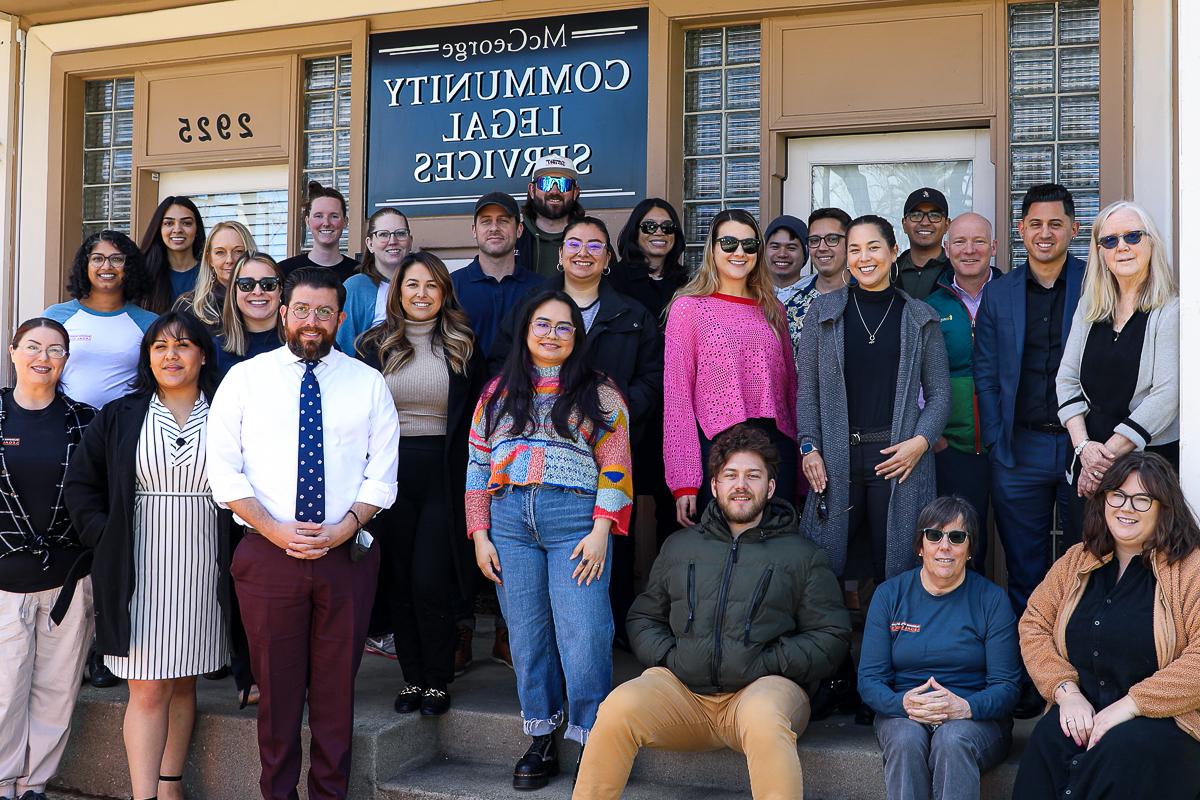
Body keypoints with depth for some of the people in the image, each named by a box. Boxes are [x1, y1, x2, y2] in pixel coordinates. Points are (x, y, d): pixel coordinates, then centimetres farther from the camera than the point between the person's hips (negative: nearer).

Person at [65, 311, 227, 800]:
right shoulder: (119, 417, 6)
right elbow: (81, 485, 10)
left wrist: (237, 550, -3)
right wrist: (104, 538, -1)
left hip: (202, 570, 1)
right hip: (138, 570, 0)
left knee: (182, 683, 10)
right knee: (147, 688, -2)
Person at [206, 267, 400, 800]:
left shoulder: (369, 384, 7)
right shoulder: (244, 379, 5)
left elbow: (382, 473, 3)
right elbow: (224, 470, 0)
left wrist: (343, 528, -12)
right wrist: (275, 530, -12)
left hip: (347, 553, 1)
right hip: (267, 552, 0)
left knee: (337, 689, 7)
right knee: (276, 687, 7)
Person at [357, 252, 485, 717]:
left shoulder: (463, 348, 6)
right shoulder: (376, 346, 8)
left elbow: (477, 417, 6)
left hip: (444, 473, -2)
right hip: (391, 470, 2)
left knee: (430, 581, -7)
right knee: (400, 580, 6)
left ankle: (437, 681, 8)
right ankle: (412, 677, 18)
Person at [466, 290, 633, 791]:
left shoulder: (599, 393, 7)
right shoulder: (498, 392, 16)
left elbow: (614, 467, 0)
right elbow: (478, 465, 12)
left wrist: (600, 532, -9)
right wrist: (480, 535, 5)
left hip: (575, 518, -3)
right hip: (510, 519, 3)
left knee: (583, 634, -8)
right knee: (526, 633, 6)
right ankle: (541, 743, 18)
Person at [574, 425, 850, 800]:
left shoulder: (802, 554, 12)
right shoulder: (679, 546, 20)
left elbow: (831, 635, 7)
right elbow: (643, 618, 24)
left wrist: (766, 664, -5)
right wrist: (668, 656, 3)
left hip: (762, 688, -2)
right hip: (680, 686, 3)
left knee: (763, 718, -38)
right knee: (618, 709, -27)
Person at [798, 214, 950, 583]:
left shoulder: (920, 318, 8)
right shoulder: (824, 311, 8)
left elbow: (939, 393, 8)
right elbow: (807, 389, 7)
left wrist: (921, 441, -8)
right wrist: (809, 448, -3)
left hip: (898, 459, 0)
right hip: (836, 460, 1)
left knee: (896, 567, 3)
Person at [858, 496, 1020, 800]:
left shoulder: (992, 600, 2)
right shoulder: (889, 595, 4)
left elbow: (1007, 686, -3)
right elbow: (869, 680, 0)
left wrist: (965, 707, -25)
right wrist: (904, 704, -22)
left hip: (976, 719, -1)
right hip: (903, 717, 1)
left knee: (953, 740, -34)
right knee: (907, 740, -33)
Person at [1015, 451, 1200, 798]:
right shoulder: (1077, 561, 14)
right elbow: (1034, 625, 11)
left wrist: (1131, 704, -20)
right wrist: (1067, 691, -6)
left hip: (1167, 720, -3)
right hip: (1082, 714, 4)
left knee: (1119, 752, -36)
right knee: (1046, 740, -30)